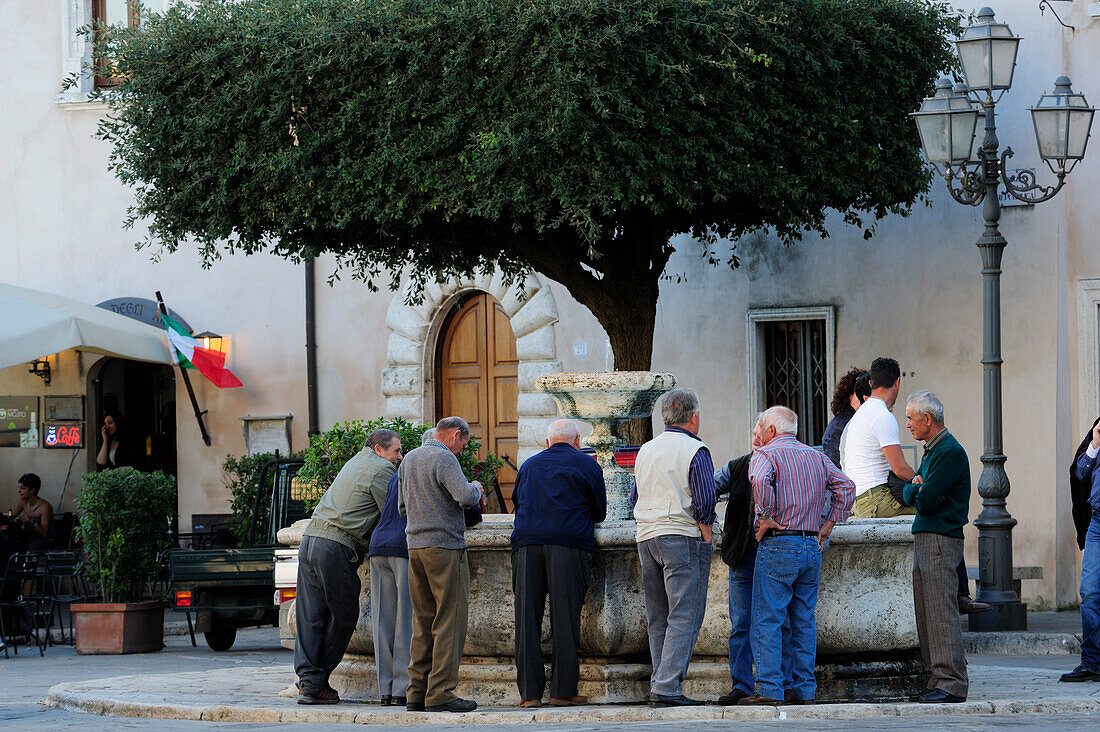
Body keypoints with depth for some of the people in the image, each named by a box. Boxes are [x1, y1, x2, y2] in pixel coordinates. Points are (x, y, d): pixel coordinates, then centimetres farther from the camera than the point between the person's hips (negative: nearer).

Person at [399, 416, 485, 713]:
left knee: (423, 621, 11)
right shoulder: (444, 458, -9)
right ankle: (440, 693, -9)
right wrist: (476, 489, 0)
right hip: (445, 546, -8)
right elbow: (466, 497, -21)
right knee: (450, 621, -5)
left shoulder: (409, 459, 16)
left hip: (415, 545, 8)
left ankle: (417, 692, 9)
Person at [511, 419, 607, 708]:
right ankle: (563, 689, -6)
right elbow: (599, 511, 15)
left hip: (526, 543, 3)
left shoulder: (529, 465, 22)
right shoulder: (586, 464, 11)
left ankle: (529, 692, -2)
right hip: (569, 543, -3)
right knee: (565, 616, -3)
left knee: (527, 618, 1)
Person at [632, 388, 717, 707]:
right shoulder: (694, 451, -7)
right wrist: (706, 538, -5)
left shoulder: (646, 450, 15)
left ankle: (660, 684, 9)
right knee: (684, 617, -8)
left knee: (658, 619, 11)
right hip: (683, 537, -7)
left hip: (647, 537, 7)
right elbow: (704, 501, -14)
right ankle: (667, 687, -17)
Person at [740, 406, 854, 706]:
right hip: (812, 546, 6)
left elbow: (760, 480, -24)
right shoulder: (817, 457, 16)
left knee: (767, 622, -5)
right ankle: (804, 689, 10)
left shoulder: (767, 454, -3)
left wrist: (766, 518, -15)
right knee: (804, 621, 11)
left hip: (778, 546, -6)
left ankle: (770, 689, -11)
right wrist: (828, 524, 10)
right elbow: (845, 487, 11)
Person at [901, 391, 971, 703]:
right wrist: (918, 489, -4)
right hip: (925, 538, 10)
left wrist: (919, 491, 2)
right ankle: (939, 679, 12)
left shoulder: (949, 452, -13)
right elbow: (908, 495, 18)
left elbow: (927, 501, -19)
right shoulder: (931, 450, 20)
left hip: (940, 539, -10)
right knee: (926, 612, 9)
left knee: (941, 612, -11)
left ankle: (952, 683, -12)